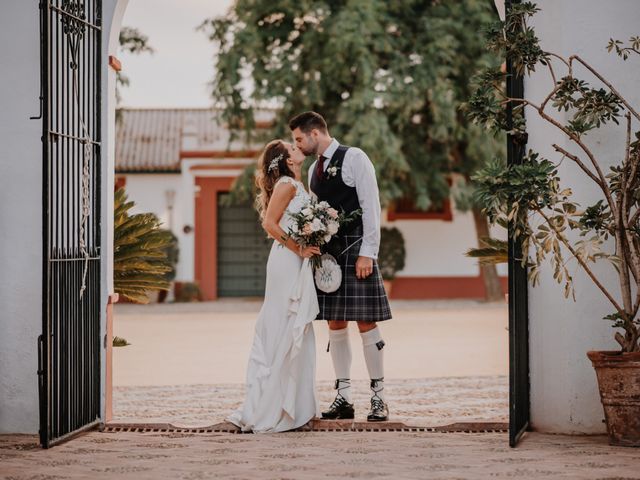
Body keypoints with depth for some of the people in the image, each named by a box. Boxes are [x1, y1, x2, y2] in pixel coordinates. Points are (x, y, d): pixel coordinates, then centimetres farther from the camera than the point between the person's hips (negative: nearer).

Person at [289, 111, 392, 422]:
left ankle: (378, 398, 0)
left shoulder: (354, 158, -5)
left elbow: (371, 207, -10)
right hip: (327, 253, 7)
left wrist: (367, 253, -16)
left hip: (354, 250, -7)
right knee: (335, 324, 6)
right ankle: (343, 399, 11)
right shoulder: (314, 169, 17)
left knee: (366, 323, -6)